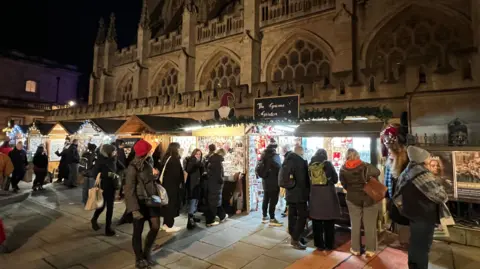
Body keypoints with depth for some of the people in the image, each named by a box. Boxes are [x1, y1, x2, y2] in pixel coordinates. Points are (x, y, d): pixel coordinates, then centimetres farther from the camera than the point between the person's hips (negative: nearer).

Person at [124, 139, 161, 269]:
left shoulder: (149, 162, 3)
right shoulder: (133, 167, -16)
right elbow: (129, 189, -16)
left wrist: (155, 174, -8)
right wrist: (134, 209, -21)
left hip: (151, 199, 6)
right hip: (140, 201, -6)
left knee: (155, 227, 7)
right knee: (138, 231, 7)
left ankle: (147, 252, 30)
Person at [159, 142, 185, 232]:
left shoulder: (165, 158, 6)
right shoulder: (175, 159, -17)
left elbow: (161, 171, 10)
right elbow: (178, 174, -17)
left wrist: (163, 181, 14)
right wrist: (182, 184, -4)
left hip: (165, 185, 8)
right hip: (173, 186, -8)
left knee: (167, 204, 16)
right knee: (172, 204, 3)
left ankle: (165, 224, 25)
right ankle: (169, 226, 10)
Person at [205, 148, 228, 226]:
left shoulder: (211, 159, 11)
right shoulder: (218, 160, -16)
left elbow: (208, 171, 13)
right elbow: (219, 174, -21)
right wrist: (221, 181, -8)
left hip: (210, 182, 9)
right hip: (216, 183, -9)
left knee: (216, 200, 18)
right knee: (214, 202, -1)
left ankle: (222, 216, 33)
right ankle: (210, 221, 6)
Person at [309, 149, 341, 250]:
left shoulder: (311, 165, 2)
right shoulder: (328, 164, -4)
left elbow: (309, 180, 8)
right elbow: (335, 179, 3)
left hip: (315, 194, 2)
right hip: (328, 194, -2)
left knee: (317, 222, 11)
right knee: (329, 223, 11)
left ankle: (319, 244, 18)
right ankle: (329, 245, 19)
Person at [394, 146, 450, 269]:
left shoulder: (405, 174, 5)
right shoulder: (422, 173, -22)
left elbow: (397, 197, 10)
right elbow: (440, 195, -20)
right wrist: (444, 197, 2)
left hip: (413, 215, 9)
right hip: (425, 217, -9)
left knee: (415, 245, 23)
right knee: (422, 247, 4)